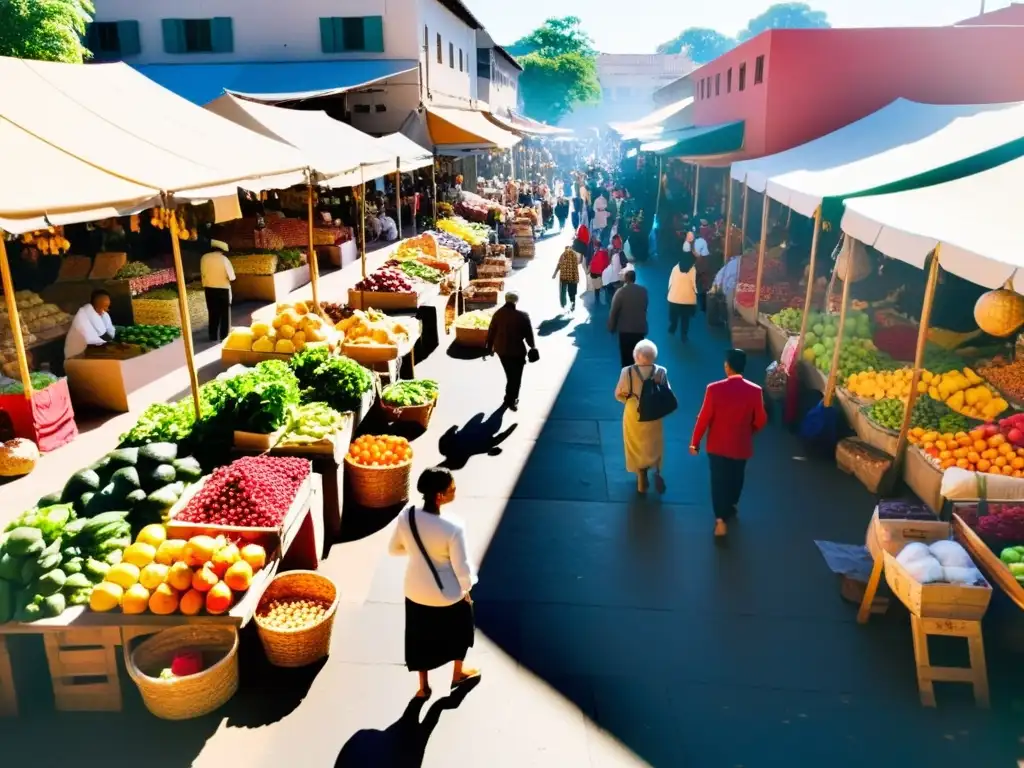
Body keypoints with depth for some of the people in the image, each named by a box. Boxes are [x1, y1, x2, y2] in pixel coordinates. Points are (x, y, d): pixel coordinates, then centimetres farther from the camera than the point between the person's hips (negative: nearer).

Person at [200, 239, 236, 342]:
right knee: (225, 313, 8)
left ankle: (213, 336, 15)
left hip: (209, 288, 4)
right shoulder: (224, 259, -14)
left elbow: (203, 273, 4)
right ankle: (224, 336, 9)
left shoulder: (204, 257, -3)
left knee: (213, 313, 13)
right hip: (223, 289, -3)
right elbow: (231, 277, -12)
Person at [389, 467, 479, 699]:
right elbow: (462, 568, -21)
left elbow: (395, 549, -2)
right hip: (447, 593, -3)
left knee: (420, 635, 25)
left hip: (415, 590, 4)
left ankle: (423, 686, 43)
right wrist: (466, 590, -2)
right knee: (459, 628, 26)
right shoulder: (453, 528, -32)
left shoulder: (406, 517, -19)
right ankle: (458, 674, 50)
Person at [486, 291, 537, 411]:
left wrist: (490, 347, 14)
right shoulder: (522, 316, -15)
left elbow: (491, 332, 2)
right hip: (517, 350, -5)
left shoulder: (498, 314, -3)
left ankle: (510, 397, 35)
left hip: (501, 349, 5)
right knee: (516, 377, 8)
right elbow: (528, 334, -9)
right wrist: (532, 347, 7)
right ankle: (511, 401, 9)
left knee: (510, 375, 23)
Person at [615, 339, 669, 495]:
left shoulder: (627, 371, -18)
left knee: (637, 446, 17)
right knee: (654, 446, 21)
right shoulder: (661, 372, -14)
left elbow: (619, 395, -8)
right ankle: (656, 471, -2)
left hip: (634, 415, -1)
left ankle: (642, 481, 22)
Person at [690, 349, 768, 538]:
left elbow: (704, 418, -14)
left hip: (717, 445, -2)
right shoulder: (755, 391, -15)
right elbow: (761, 421, -5)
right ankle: (730, 508, 44)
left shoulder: (714, 389, -20)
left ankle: (721, 517, 2)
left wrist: (695, 442, -1)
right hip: (741, 446, 2)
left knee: (718, 480, 11)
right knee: (735, 478, 24)